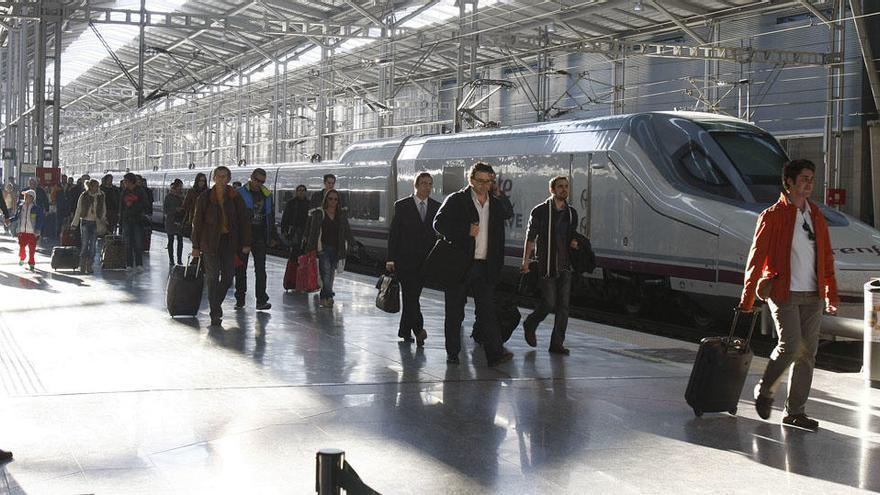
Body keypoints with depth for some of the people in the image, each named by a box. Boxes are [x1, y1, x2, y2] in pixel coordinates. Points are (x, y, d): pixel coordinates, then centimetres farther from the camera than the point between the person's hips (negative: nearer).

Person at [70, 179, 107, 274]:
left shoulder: (101, 197, 4)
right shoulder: (83, 196, -2)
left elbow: (104, 211, 11)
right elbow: (78, 210, 2)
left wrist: (104, 223, 3)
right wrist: (74, 223, 1)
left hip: (96, 223, 2)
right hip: (85, 222, -2)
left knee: (92, 245, 1)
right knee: (85, 244, -7)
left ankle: (89, 266, 7)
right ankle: (82, 265, 0)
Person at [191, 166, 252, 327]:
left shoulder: (235, 197, 2)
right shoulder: (205, 197, -2)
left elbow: (244, 221, 4)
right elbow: (197, 222, 1)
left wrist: (246, 243, -2)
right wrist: (196, 246, -2)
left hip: (229, 241, 2)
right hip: (210, 242, -2)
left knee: (228, 277, 6)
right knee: (213, 277, -3)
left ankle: (216, 304, 29)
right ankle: (215, 314, 2)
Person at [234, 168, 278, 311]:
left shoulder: (267, 195, 11)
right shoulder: (239, 193, 0)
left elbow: (271, 217, 17)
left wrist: (273, 236, 14)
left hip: (260, 237, 2)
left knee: (260, 268, -2)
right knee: (241, 269, 5)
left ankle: (261, 300, -3)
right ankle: (240, 299, 14)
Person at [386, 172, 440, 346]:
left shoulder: (436, 207, 8)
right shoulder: (402, 206, 0)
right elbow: (393, 233, -1)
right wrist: (391, 258, -6)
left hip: (425, 259, 3)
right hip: (405, 258, -3)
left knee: (412, 296, 9)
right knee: (410, 295, -12)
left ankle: (404, 330, 19)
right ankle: (418, 330, -16)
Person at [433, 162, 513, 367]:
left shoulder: (495, 205, 13)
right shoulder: (456, 200, -1)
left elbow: (499, 239, 17)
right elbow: (439, 223, -10)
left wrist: (497, 266, 10)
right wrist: (466, 231, -19)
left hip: (484, 266, 3)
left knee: (488, 310, -5)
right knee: (455, 312, 5)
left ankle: (495, 354, -9)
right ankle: (452, 353, 16)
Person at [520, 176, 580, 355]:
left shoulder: (571, 213, 12)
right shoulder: (540, 211, -3)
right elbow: (530, 238, -4)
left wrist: (573, 242, 0)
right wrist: (526, 261, -10)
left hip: (565, 266, 5)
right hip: (547, 266, -5)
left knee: (563, 305, 1)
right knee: (549, 302, -7)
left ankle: (557, 343, 7)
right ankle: (530, 325, 22)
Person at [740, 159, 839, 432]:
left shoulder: (817, 216, 13)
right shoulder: (772, 216, -4)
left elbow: (826, 258, 19)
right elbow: (756, 257, -4)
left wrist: (831, 294, 14)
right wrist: (747, 300, -7)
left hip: (812, 296, 6)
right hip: (784, 294, -6)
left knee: (808, 352, 4)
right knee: (791, 345, -16)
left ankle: (795, 411, 11)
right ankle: (765, 390, 10)